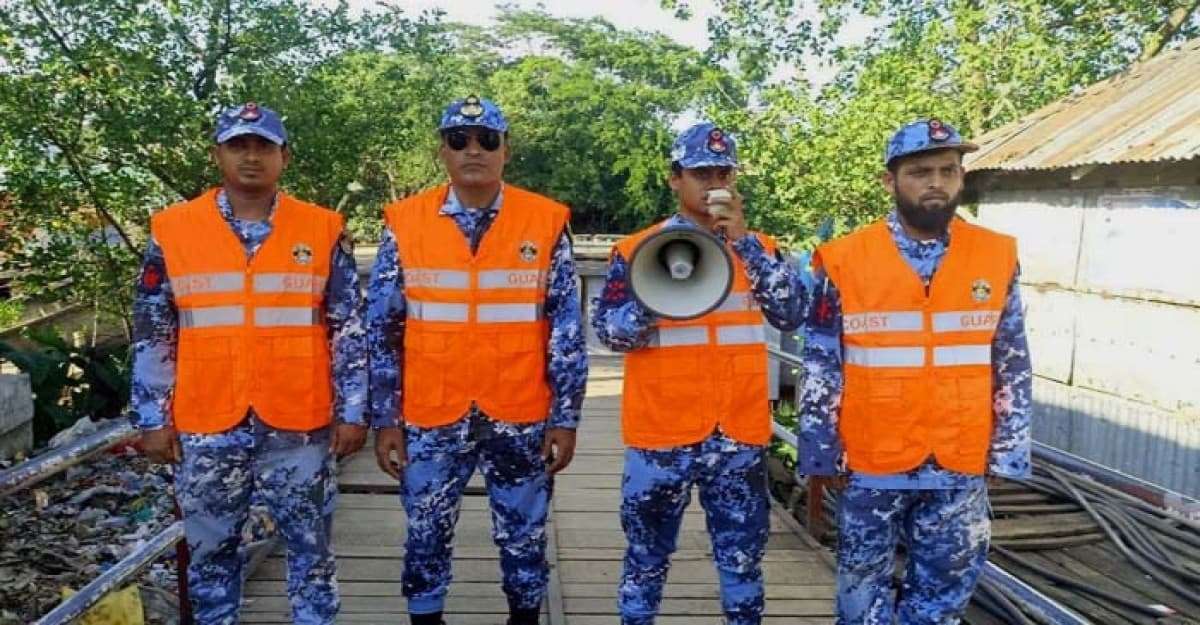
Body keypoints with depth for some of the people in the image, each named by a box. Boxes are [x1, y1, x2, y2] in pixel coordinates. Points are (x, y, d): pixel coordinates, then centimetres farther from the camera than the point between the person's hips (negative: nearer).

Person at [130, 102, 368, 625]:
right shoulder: (172, 230, 2)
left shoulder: (323, 230, 0)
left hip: (299, 425, -1)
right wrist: (153, 419, 2)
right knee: (210, 550, 14)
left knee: (310, 547, 10)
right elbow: (152, 336, 5)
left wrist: (351, 411, -1)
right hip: (206, 428, 1)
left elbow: (349, 331, 2)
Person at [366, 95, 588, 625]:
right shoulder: (404, 223, 0)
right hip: (430, 420, 1)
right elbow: (382, 331, 3)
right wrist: (386, 420, 1)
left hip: (521, 418, 0)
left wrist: (565, 418, -3)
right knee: (426, 537, 13)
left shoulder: (547, 223, -2)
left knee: (524, 538, 13)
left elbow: (567, 330, -1)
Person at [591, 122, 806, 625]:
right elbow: (607, 330, -5)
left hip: (739, 432, 2)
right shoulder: (636, 249, -1)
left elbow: (790, 315, -9)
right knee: (648, 552, 12)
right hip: (660, 431, -2)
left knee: (743, 554, 12)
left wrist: (744, 242, -15)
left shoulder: (758, 247, 6)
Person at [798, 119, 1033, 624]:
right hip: (869, 465, -1)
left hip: (960, 467, 2)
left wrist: (1006, 452, 4)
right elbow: (820, 369, -4)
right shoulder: (844, 261, -7)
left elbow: (1013, 368, 5)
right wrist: (822, 454, -3)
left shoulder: (997, 257, -1)